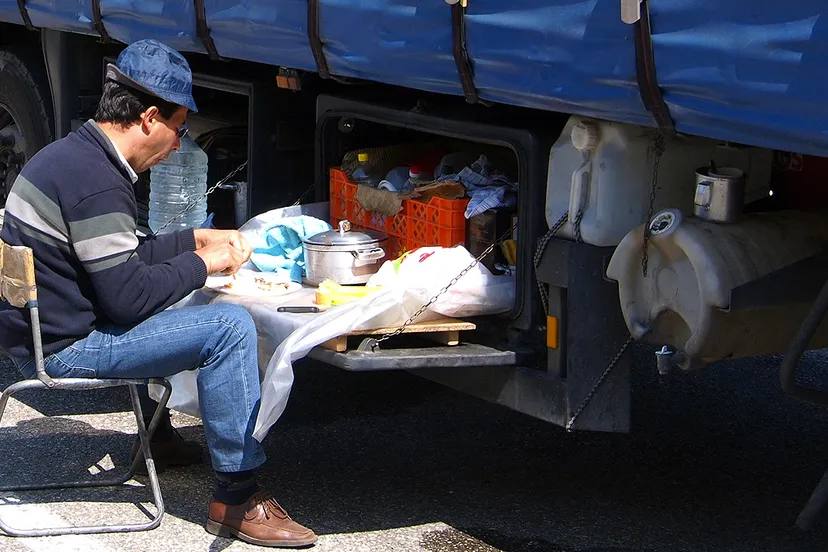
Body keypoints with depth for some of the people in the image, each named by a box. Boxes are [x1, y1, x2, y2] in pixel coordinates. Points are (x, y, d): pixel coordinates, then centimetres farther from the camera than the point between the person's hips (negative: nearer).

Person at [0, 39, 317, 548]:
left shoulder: (73, 153, 10)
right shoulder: (97, 184, -23)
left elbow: (122, 257, 20)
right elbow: (127, 296, -23)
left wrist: (195, 239, 15)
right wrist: (201, 264, -9)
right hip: (62, 347, -11)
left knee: (168, 301, 32)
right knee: (229, 327, -16)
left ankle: (157, 436, 41)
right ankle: (237, 499, -10)